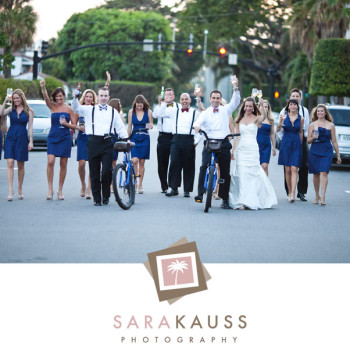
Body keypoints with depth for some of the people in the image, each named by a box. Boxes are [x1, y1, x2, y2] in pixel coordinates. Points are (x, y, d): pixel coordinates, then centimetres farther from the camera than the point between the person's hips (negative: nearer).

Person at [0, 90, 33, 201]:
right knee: (10, 163, -9)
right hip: (10, 137, 1)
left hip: (22, 138, -1)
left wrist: (31, 141, -4)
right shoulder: (11, 109, 6)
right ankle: (10, 191, -13)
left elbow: (30, 127, 1)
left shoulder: (29, 111, 2)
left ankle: (20, 190, 19)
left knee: (20, 165, 7)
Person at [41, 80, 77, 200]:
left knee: (63, 164, 3)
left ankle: (60, 190, 13)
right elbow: (46, 97, -14)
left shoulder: (69, 109, 5)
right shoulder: (52, 106, 6)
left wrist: (66, 123, -13)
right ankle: (50, 190, -8)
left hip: (65, 138, 0)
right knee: (50, 161, -13)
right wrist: (43, 87, -33)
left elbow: (74, 125, 7)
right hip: (53, 137, 0)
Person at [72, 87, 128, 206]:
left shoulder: (113, 111, 16)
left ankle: (106, 195, 9)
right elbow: (76, 108, 0)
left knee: (107, 170, -11)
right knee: (94, 172, 1)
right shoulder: (89, 110, 12)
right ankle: (96, 198, 11)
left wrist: (126, 139, 5)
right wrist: (75, 98, -19)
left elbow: (120, 127, 17)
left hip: (107, 143, 0)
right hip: (93, 142, 0)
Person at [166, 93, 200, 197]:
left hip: (189, 141, -1)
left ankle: (187, 190, 9)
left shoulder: (195, 113, 9)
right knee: (174, 163, -8)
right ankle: (174, 188, -2)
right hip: (176, 140, 1)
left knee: (188, 166, 1)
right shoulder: (175, 111, 16)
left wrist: (197, 140, -3)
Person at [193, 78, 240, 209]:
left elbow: (236, 102, 2)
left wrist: (235, 88, -11)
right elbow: (198, 122, -4)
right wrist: (197, 126, -28)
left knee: (225, 172, 4)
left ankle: (225, 199, 12)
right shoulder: (205, 113, 12)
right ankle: (200, 193, -19)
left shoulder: (226, 110, 13)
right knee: (204, 166, -20)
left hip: (224, 144, 1)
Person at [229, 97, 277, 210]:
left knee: (253, 173, -5)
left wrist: (262, 105, -37)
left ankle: (252, 200, 2)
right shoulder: (239, 119, 12)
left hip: (253, 149, -2)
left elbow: (264, 116, -21)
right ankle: (242, 201, -2)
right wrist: (233, 151, 11)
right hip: (241, 149, 2)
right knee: (241, 174, -5)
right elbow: (237, 136, 14)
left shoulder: (256, 119, 3)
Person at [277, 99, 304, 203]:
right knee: (287, 170, 3)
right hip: (286, 144, 1)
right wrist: (280, 122, -25)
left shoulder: (301, 119, 5)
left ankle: (293, 194, -18)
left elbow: (300, 132, 14)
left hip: (296, 144, -1)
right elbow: (277, 130, -8)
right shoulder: (284, 118, 3)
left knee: (294, 169, -11)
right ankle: (289, 193, 15)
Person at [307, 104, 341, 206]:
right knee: (316, 174, 4)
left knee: (324, 172, -14)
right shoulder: (312, 125, 8)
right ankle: (317, 196, 17)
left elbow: (334, 141, 11)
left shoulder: (331, 125, 8)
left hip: (327, 151, -1)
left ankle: (323, 197, -18)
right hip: (314, 151, 1)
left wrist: (338, 155, 10)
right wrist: (313, 137, -14)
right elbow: (308, 140, 9)